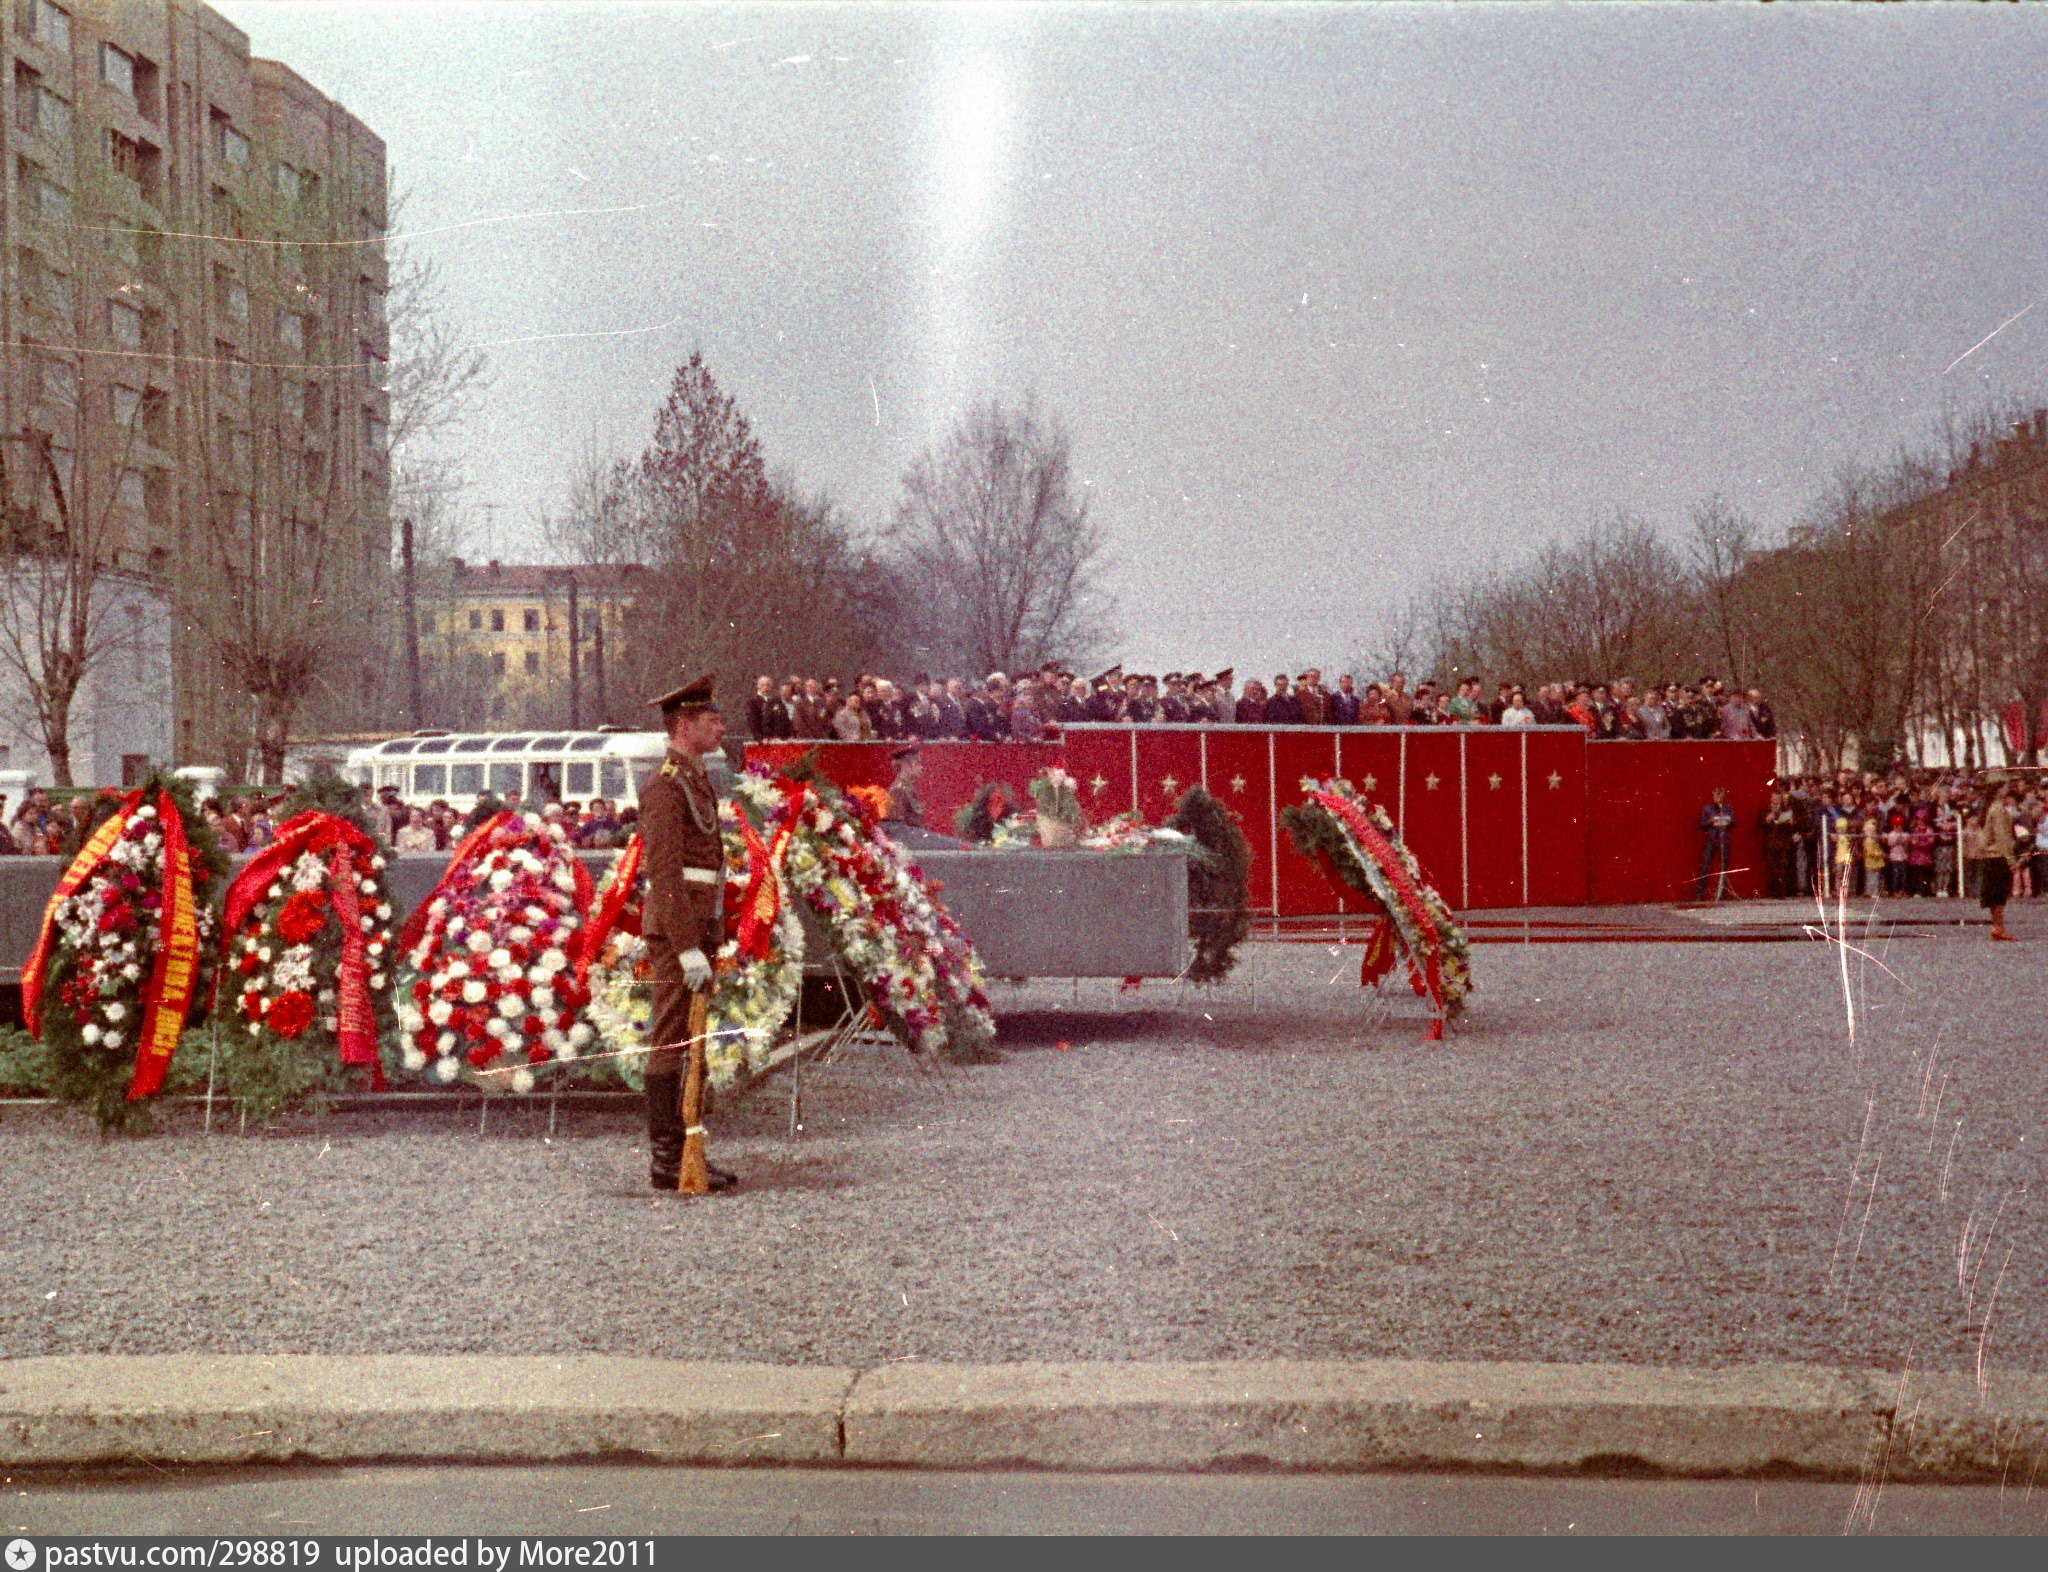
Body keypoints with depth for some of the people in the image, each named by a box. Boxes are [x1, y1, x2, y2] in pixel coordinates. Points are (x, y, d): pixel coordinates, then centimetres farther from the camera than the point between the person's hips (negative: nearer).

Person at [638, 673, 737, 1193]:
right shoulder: (664, 784, -13)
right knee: (671, 1041, -7)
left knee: (690, 1042, 12)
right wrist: (688, 947, -23)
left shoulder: (696, 781, 18)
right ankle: (666, 1159, -4)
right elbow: (664, 872, -19)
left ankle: (683, 1150, 18)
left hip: (698, 928, 10)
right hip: (677, 929, -10)